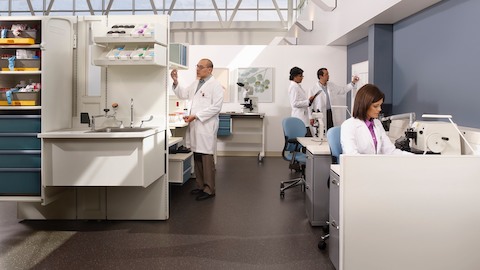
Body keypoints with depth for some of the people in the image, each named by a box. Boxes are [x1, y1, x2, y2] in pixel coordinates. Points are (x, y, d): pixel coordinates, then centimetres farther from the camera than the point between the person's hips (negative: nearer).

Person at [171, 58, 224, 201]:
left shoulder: (215, 85, -8)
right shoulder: (195, 83, 17)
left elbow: (216, 107, -15)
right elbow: (183, 94, 26)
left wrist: (195, 116, -18)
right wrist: (176, 82, 8)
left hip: (206, 127, -7)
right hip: (194, 126, 7)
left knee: (206, 158, -4)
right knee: (197, 157, 12)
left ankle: (209, 189, 5)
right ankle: (200, 186, 24)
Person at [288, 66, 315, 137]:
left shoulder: (297, 86, 18)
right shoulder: (293, 87, -12)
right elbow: (295, 103, -19)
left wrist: (309, 100, 13)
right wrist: (308, 101, -16)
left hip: (303, 117, 10)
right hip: (300, 118, -10)